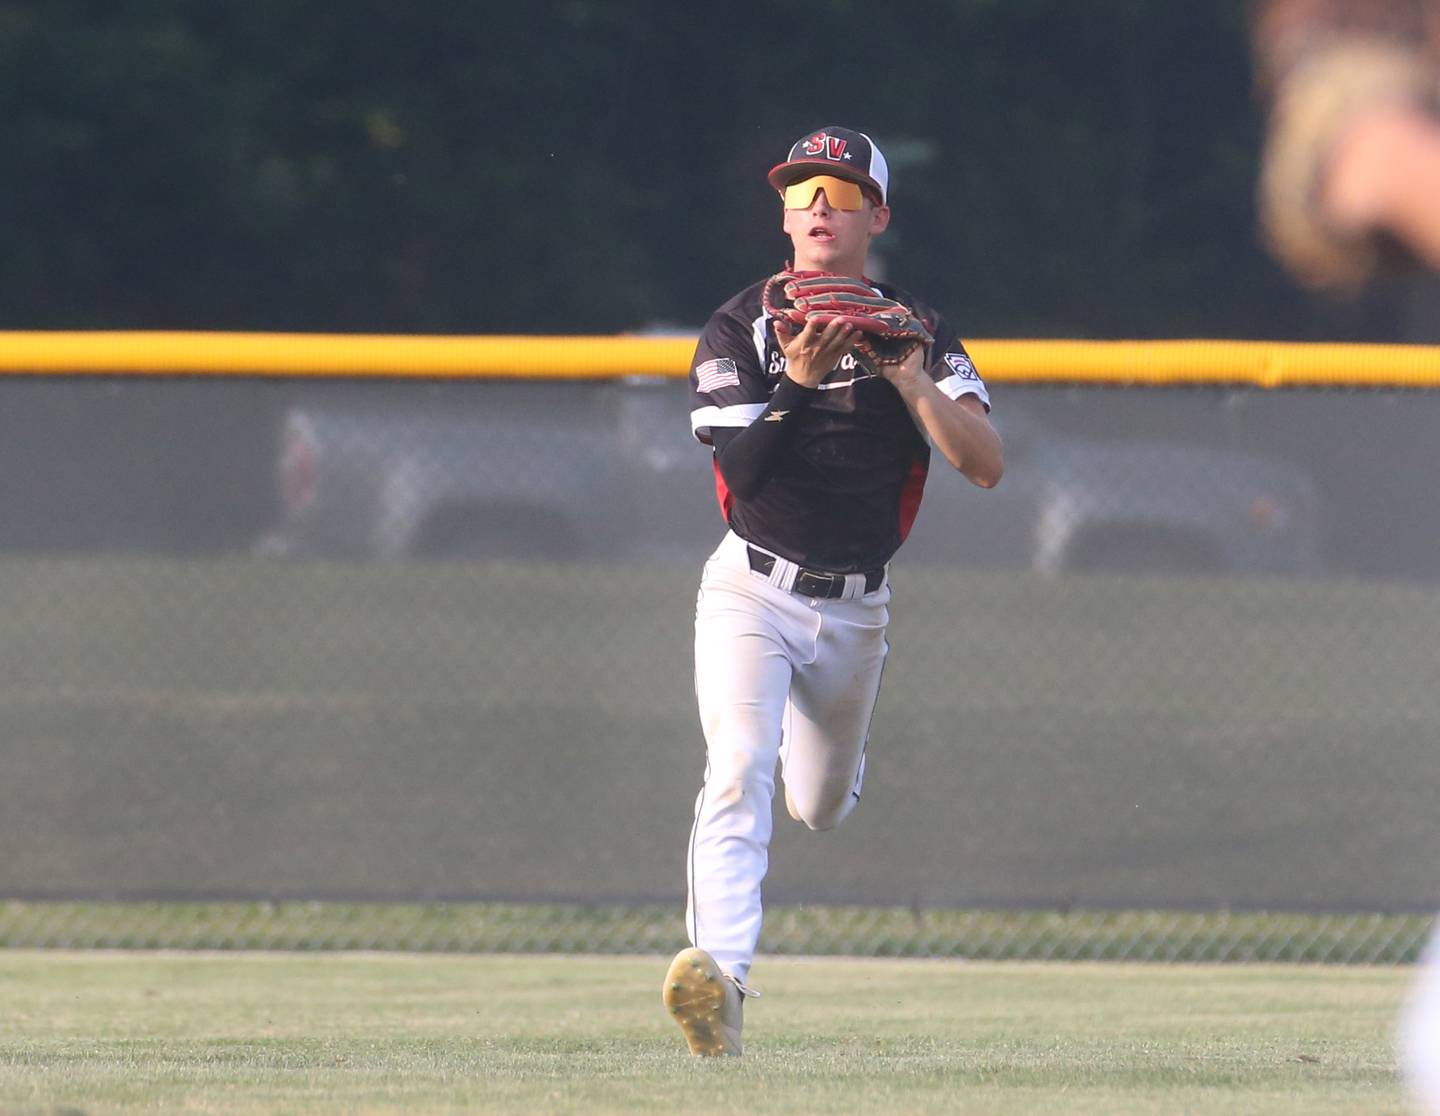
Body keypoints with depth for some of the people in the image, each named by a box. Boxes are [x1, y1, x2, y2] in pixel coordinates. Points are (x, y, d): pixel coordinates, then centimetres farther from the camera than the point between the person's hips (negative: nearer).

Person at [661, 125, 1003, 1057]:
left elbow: (986, 466, -12)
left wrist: (907, 376, -24)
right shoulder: (740, 331, -4)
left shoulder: (914, 332, -1)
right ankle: (722, 982, -36)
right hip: (753, 591, -3)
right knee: (740, 770, -25)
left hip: (856, 609, 3)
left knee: (822, 805, 17)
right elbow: (738, 469, -16)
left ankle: (831, 753, 56)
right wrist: (797, 382, -29)